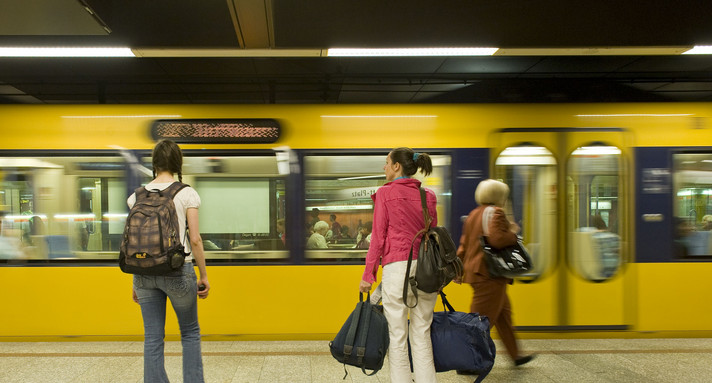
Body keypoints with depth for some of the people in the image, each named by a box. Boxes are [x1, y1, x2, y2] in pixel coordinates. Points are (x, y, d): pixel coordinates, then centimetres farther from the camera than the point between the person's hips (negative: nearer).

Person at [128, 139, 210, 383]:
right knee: (190, 333, 14)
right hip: (178, 271, -3)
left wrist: (136, 281, 12)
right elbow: (195, 239, -8)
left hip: (145, 271, 3)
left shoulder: (138, 195, 4)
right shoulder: (187, 194, -6)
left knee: (152, 338, 9)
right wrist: (204, 276, 1)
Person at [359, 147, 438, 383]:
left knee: (397, 336, 2)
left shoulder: (385, 193, -2)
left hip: (397, 267, -5)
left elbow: (378, 238, -4)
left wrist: (368, 275, 0)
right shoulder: (427, 196, 11)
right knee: (422, 334, 11)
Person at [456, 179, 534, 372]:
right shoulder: (496, 213, -12)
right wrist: (513, 233, -9)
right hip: (490, 274, -10)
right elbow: (496, 239, -27)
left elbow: (464, 244, 17)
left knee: (503, 314, 20)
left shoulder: (474, 214, 16)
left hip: (477, 272, 10)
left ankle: (515, 355, 30)